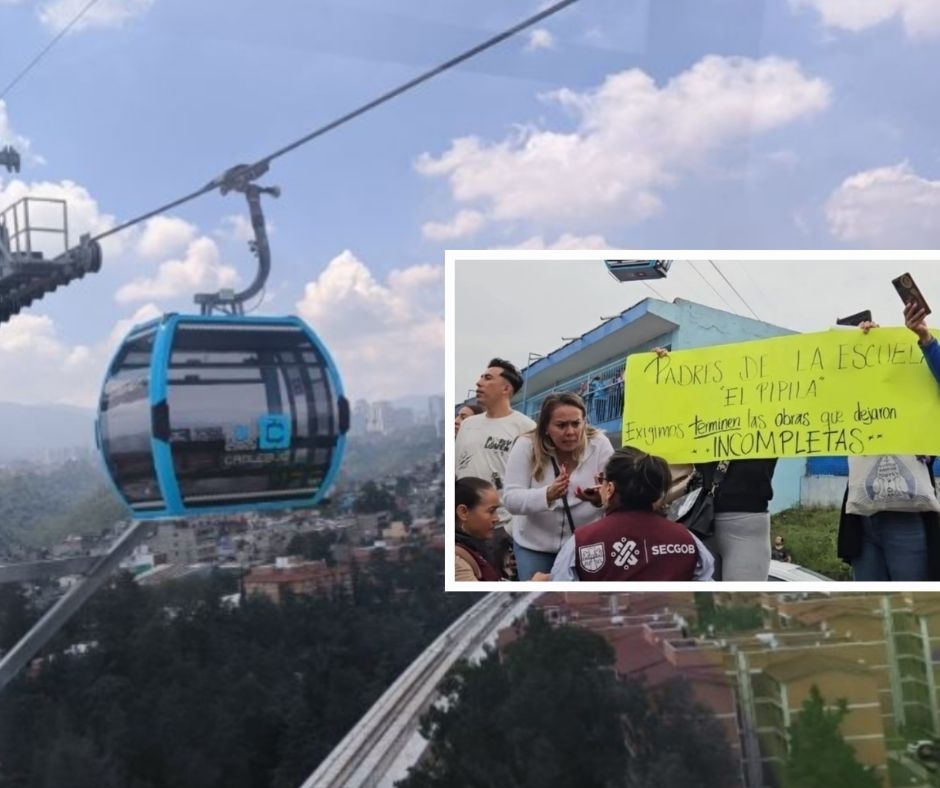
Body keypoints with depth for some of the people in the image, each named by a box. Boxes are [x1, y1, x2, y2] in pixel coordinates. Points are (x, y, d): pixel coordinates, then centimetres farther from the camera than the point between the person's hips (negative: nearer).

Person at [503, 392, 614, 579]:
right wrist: (548, 495, -37)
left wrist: (601, 500, -39)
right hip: (534, 544, 0)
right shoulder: (526, 446, -13)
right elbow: (510, 499, -18)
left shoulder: (599, 444, -11)